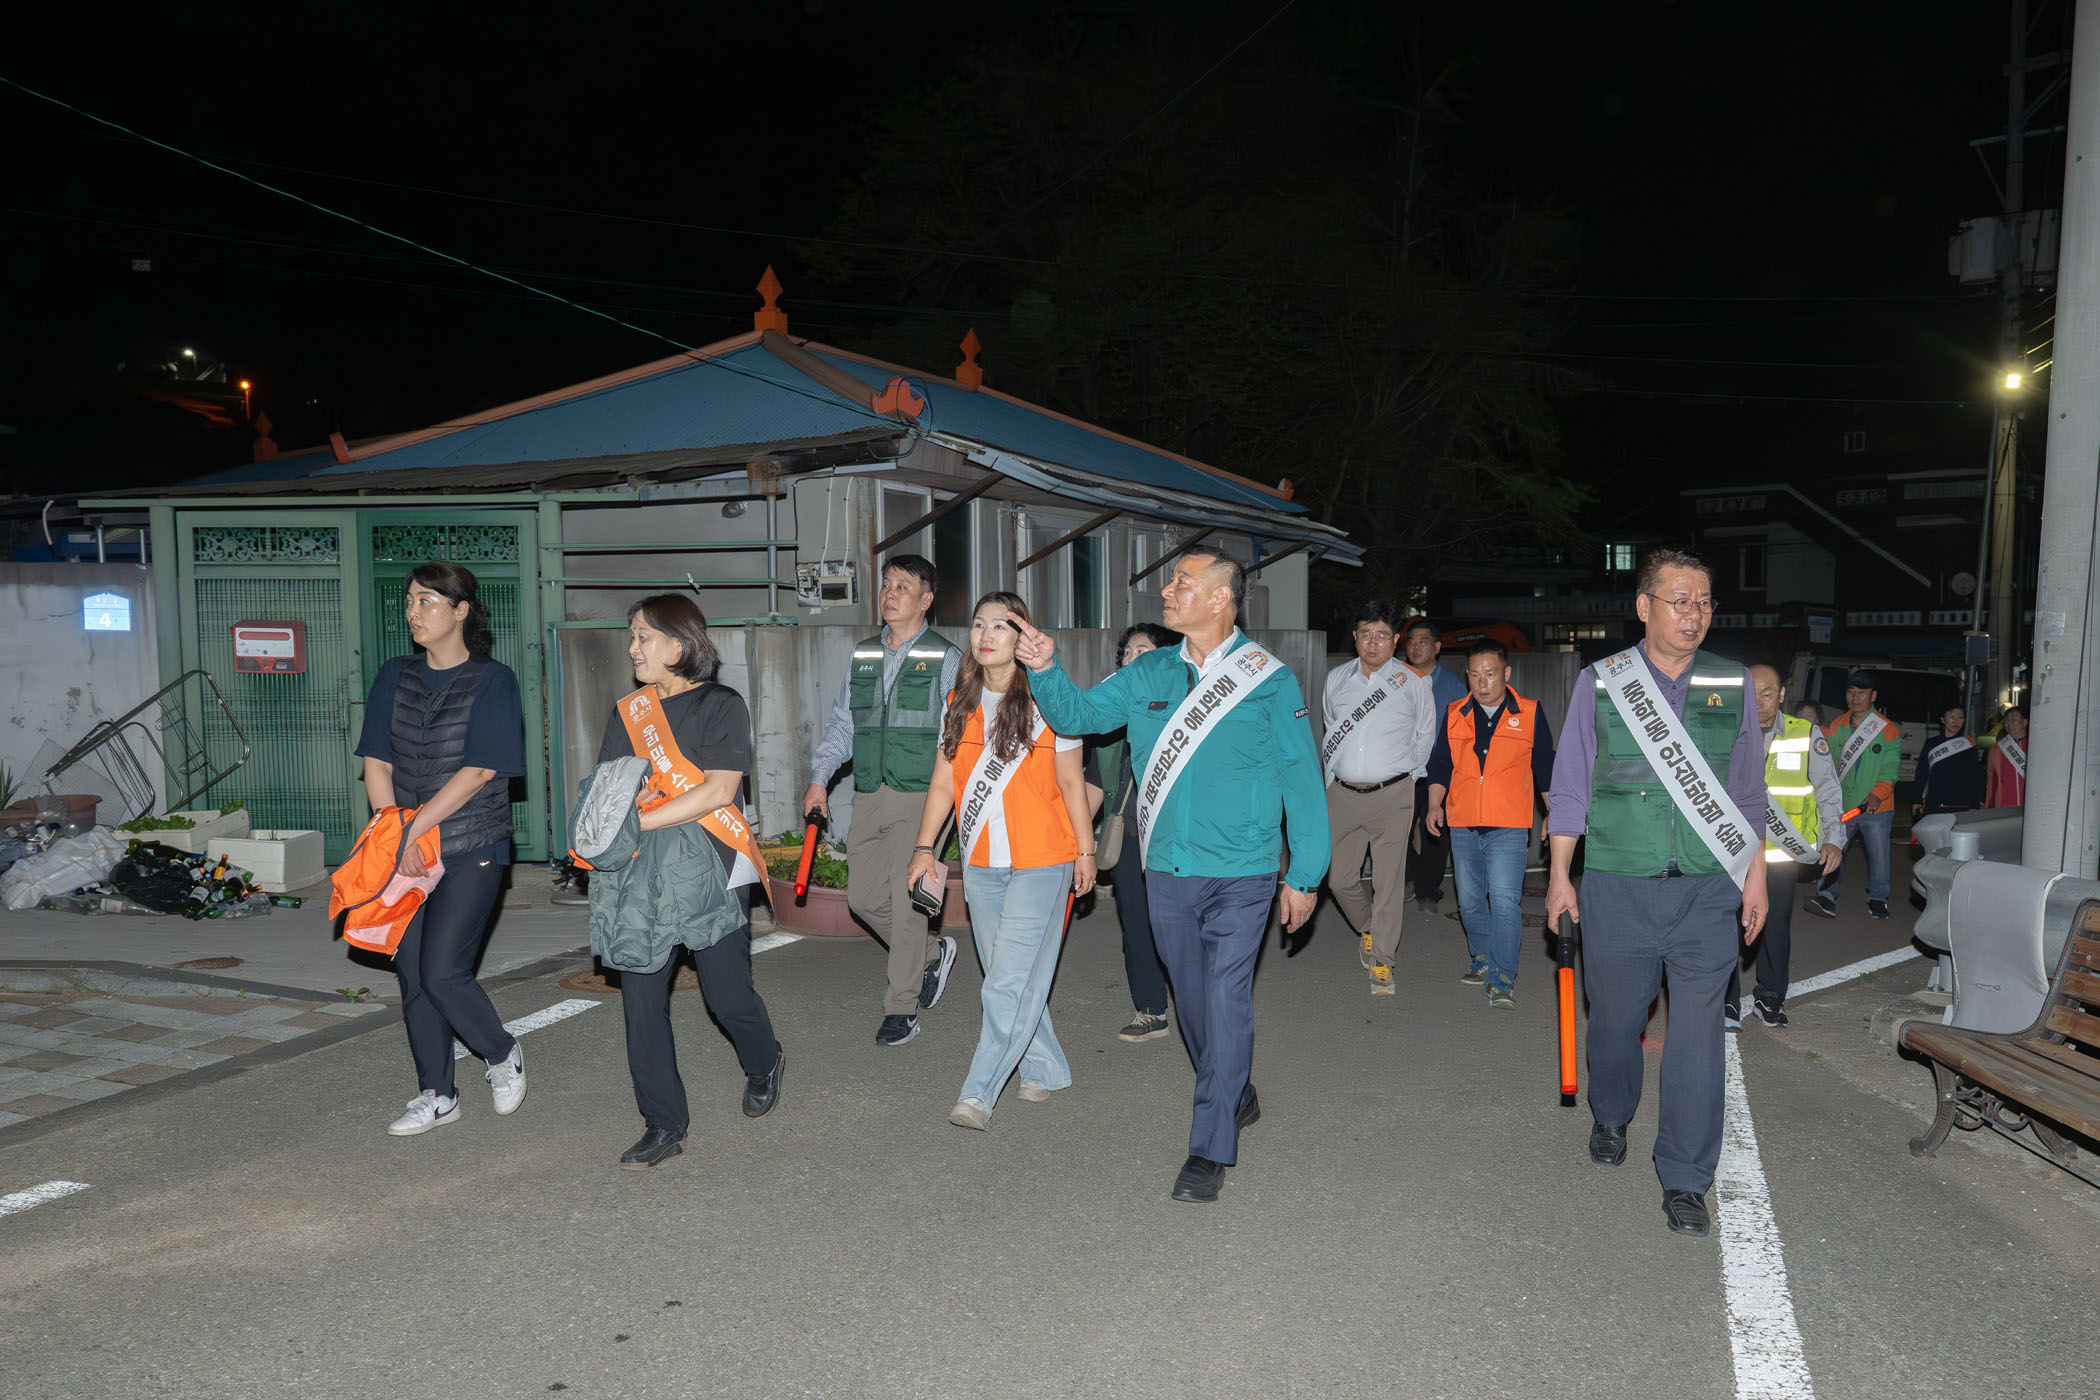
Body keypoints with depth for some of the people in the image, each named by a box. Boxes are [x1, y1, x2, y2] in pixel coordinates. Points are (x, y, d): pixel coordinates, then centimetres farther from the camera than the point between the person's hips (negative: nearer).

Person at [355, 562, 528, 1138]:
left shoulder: (492, 680, -6)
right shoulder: (395, 677, 9)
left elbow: (479, 772, -13)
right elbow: (377, 764, 5)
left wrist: (413, 829, -15)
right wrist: (395, 837, -8)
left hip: (472, 851, -5)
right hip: (408, 850, 5)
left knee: (443, 972, -11)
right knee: (412, 973, 8)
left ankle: (502, 1055, 16)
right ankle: (436, 1096, 23)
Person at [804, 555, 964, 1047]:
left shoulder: (945, 658, -1)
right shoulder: (863, 654, 13)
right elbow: (843, 721, 17)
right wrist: (819, 776, 8)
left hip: (919, 795, -5)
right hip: (869, 797, 6)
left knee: (906, 901, -4)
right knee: (864, 898, 9)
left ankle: (902, 1007, 11)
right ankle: (933, 953, 32)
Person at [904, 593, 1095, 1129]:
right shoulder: (959, 704, 8)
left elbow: (1072, 784, 0)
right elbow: (943, 784, 12)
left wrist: (1085, 851, 2)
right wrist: (923, 848, 7)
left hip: (1041, 862, -5)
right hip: (980, 864, 5)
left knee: (1011, 982, -8)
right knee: (1007, 977, 12)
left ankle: (978, 1094, -2)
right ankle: (1047, 1070, 29)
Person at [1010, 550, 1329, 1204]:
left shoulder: (1270, 680, -6)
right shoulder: (1148, 674, 6)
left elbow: (1301, 782, -2)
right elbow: (1079, 713, 6)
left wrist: (1305, 874, -2)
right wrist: (1046, 669, -14)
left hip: (1241, 873, -4)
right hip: (1167, 869, 5)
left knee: (1225, 1001, -6)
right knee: (1192, 997, 17)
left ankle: (1210, 1150, 3)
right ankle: (1235, 1097, 40)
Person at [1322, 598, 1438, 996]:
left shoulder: (1413, 683, -1)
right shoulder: (1336, 680, 7)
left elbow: (1424, 737, 12)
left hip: (1392, 795, -3)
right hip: (1343, 795, 3)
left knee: (1389, 881, -2)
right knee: (1340, 879, 3)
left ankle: (1382, 961, 9)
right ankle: (1368, 929, 32)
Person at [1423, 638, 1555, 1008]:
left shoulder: (1529, 714, 1)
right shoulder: (1455, 715, 7)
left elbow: (1546, 769, 9)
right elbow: (1440, 765, 11)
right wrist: (1435, 804, -2)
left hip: (1508, 827, -4)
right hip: (1463, 826, 4)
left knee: (1504, 899, -12)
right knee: (1470, 900, 12)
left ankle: (1503, 980, -9)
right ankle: (1484, 961, 31)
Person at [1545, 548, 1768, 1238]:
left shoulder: (1732, 686, 6)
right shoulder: (1600, 682, 1)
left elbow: (1748, 793, 14)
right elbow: (1570, 786, 5)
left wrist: (1755, 878, 11)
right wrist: (1560, 876, 1)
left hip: (1709, 893, 1)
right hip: (1617, 888, -1)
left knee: (1697, 1029, -1)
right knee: (1615, 1017, 12)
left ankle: (1684, 1180, 11)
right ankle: (1610, 1120, 40)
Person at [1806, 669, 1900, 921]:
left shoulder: (1887, 729, -2)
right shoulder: (1837, 727, 8)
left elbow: (1890, 768, -6)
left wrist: (1877, 794, -19)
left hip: (1876, 806, -2)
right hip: (1841, 805, 2)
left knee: (1878, 853, 5)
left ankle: (1877, 898, 20)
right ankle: (1827, 897, 0)